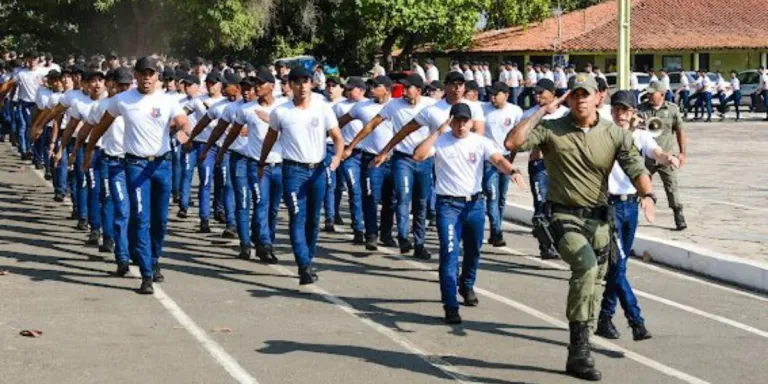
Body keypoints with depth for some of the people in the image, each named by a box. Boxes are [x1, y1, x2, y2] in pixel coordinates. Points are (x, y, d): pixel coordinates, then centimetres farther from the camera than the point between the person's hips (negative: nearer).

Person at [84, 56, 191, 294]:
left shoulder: (167, 101, -2)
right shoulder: (122, 100, 0)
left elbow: (185, 125, -14)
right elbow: (103, 125, 12)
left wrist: (183, 131, -33)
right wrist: (89, 148, 17)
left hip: (162, 162, 2)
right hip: (136, 163, -2)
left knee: (160, 219, 12)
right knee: (140, 218, -10)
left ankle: (155, 263, 33)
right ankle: (146, 275, -9)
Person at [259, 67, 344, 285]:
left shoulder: (323, 109, -1)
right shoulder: (280, 112, -1)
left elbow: (337, 137, 0)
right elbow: (271, 138, 13)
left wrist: (337, 156, -19)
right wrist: (262, 163, 17)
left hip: (318, 169, 2)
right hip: (293, 170, -2)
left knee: (313, 220, 11)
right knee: (297, 218, -11)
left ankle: (308, 261, 26)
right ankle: (305, 267, -16)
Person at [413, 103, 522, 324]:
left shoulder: (481, 142, 0)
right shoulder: (440, 141, -4)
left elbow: (498, 160, -16)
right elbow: (418, 156, -19)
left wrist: (511, 171, -37)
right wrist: (437, 132, -20)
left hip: (475, 203, 3)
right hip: (448, 204, -3)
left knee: (473, 250, 19)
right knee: (450, 253, -12)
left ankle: (467, 286, 48)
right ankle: (450, 306, -12)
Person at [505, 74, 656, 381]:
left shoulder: (614, 134, 1)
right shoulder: (551, 130, -4)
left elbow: (636, 168, -7)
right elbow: (512, 143, -15)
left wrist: (647, 194, -27)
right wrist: (542, 112, -14)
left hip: (599, 218, 4)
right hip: (565, 217, -4)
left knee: (594, 282, 12)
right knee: (586, 266, -30)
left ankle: (578, 355, 28)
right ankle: (580, 349, -24)